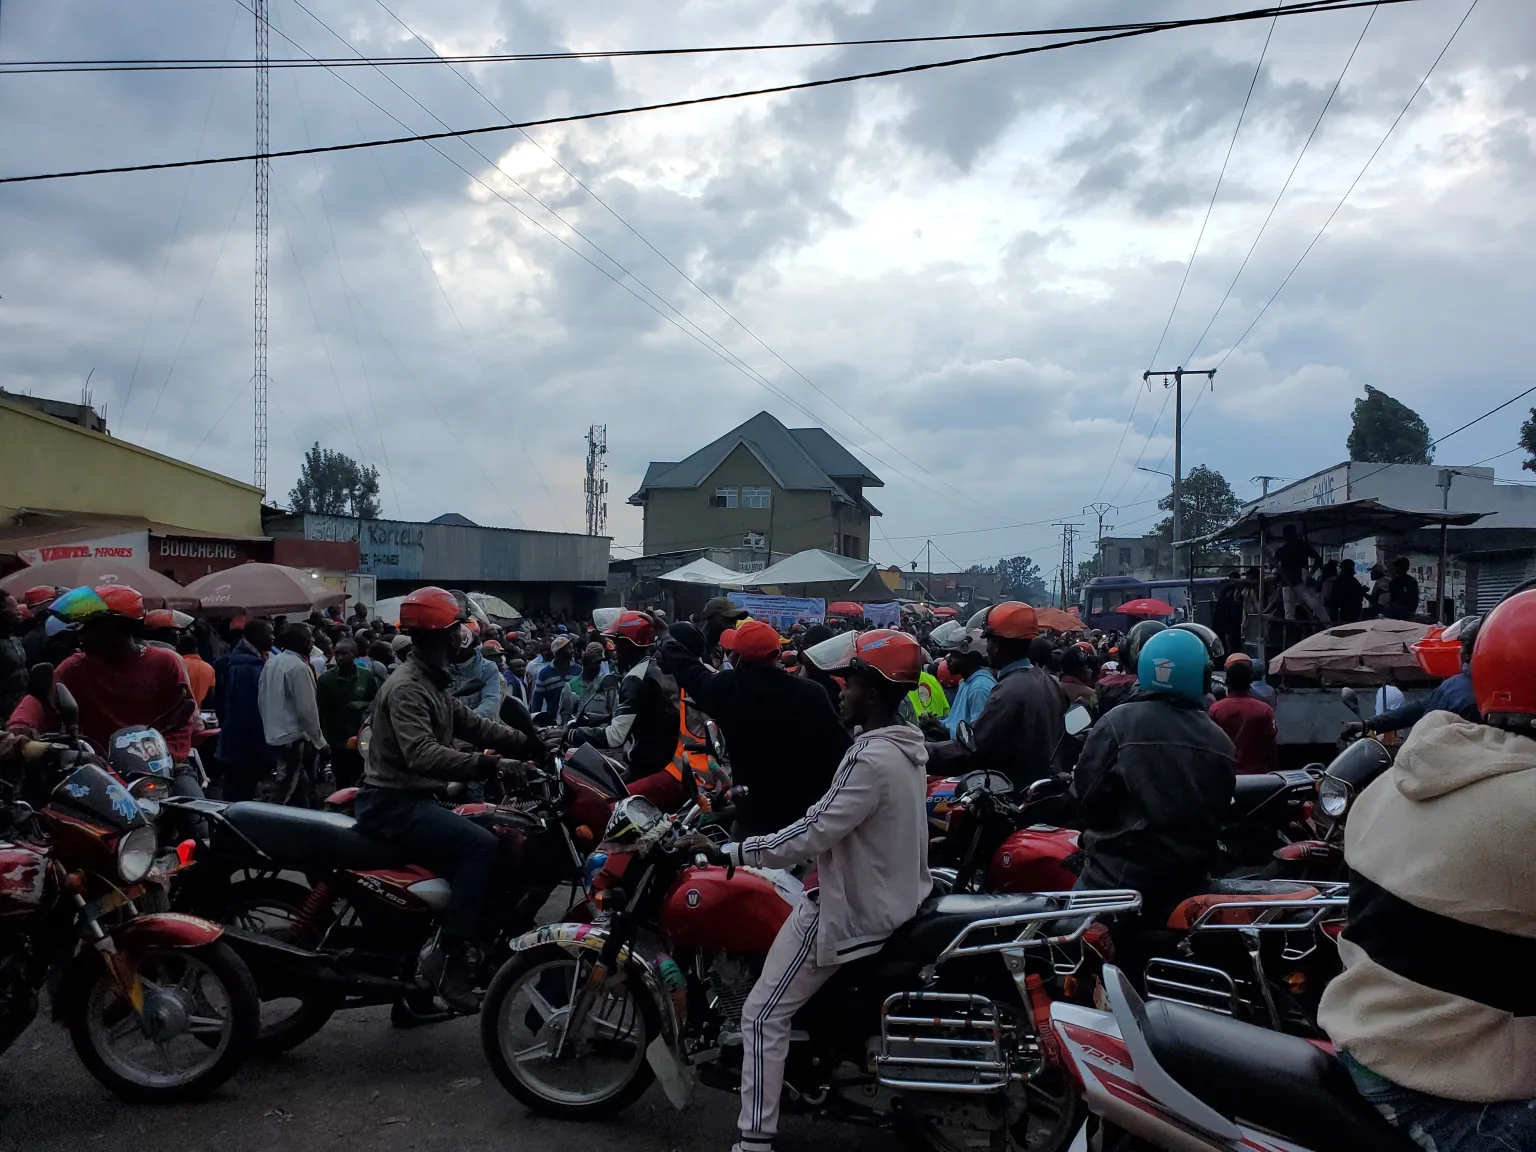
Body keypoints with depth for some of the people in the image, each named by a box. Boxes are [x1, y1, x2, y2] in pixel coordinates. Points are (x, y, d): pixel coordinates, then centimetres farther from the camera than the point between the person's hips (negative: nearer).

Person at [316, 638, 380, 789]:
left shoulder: (367, 676, 1)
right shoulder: (326, 679, -1)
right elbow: (321, 711, -1)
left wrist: (363, 705, -12)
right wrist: (325, 739, -6)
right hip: (338, 743, 0)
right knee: (342, 786, 5)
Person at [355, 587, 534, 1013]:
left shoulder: (434, 684, 15)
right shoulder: (405, 688, -18)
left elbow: (473, 726, 11)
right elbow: (422, 755, -31)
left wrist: (530, 742, 0)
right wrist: (488, 764, -39)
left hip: (415, 800, 11)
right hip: (393, 805, -11)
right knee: (480, 845, -25)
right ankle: (450, 958, -22)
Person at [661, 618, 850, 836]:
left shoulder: (725, 689, -12)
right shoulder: (812, 693, -13)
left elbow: (684, 667, 8)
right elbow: (841, 749, -10)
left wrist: (670, 641, 29)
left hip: (757, 818, -1)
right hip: (811, 815, 1)